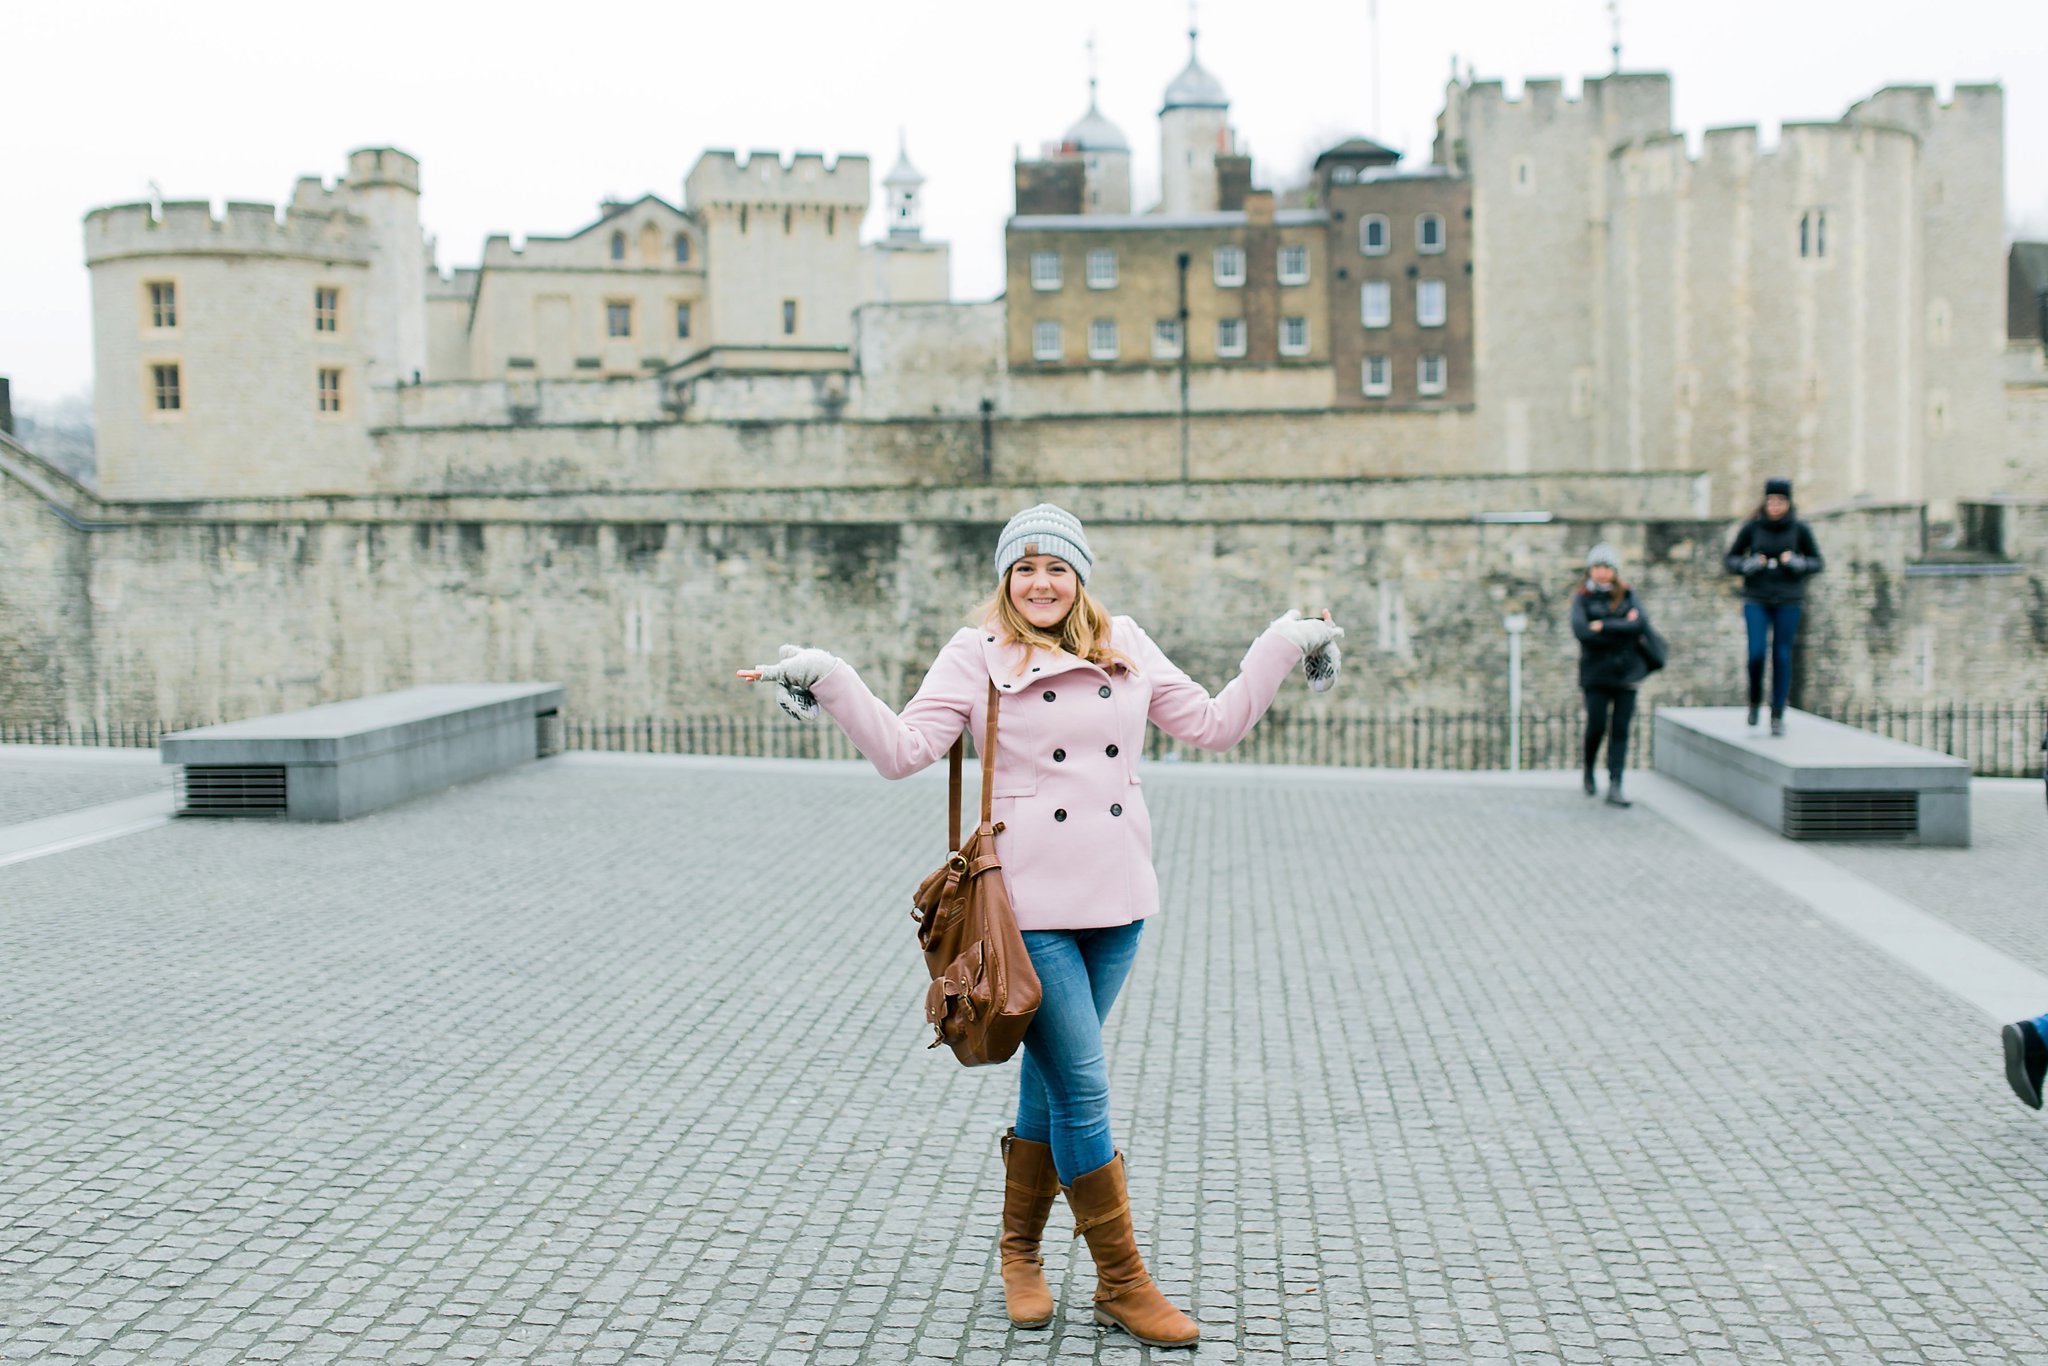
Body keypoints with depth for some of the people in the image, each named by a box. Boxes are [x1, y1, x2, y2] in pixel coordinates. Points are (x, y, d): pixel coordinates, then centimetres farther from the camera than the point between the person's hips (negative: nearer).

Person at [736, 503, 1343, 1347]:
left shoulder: (1127, 650, 10)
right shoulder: (978, 656, -2)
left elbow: (1213, 724, 14)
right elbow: (902, 749, -10)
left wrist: (1280, 651, 11)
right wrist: (832, 685, -20)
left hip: (1117, 900, 4)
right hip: (1030, 904, -4)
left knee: (1051, 1079, 15)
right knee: (1083, 1088, -4)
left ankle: (1020, 1252, 33)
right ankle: (1121, 1282, 11)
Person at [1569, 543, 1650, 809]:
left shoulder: (1628, 595, 8)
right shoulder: (1582, 598, 2)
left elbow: (1641, 623, -9)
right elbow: (1581, 630, -14)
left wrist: (1604, 626, -14)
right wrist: (1624, 628, -12)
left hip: (1626, 671, 2)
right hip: (1596, 673, -2)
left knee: (1620, 729, -2)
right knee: (1596, 727, -4)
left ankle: (1615, 787, -3)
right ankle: (1589, 772, 24)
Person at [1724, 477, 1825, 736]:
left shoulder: (1800, 529, -1)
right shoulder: (1752, 527, -2)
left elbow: (1818, 563, 6)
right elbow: (1730, 559, 7)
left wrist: (1798, 563, -13)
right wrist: (1748, 565, -13)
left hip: (1788, 601, 0)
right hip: (1756, 600, 0)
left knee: (1782, 656, 1)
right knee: (1757, 653, -12)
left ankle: (1778, 715, 11)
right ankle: (1755, 700, 16)